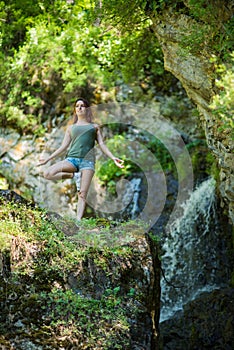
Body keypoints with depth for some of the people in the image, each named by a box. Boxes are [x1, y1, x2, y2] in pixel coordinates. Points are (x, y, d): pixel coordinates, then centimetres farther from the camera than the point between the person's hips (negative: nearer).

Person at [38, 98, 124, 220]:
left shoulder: (94, 127, 20)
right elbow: (63, 146, 19)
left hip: (87, 160, -2)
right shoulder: (71, 128, 23)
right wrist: (47, 159, 13)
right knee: (47, 174, -23)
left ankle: (78, 220, -20)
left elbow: (102, 144, 12)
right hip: (72, 158, 2)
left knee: (82, 194, -14)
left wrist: (113, 158, -4)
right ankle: (73, 175, -4)